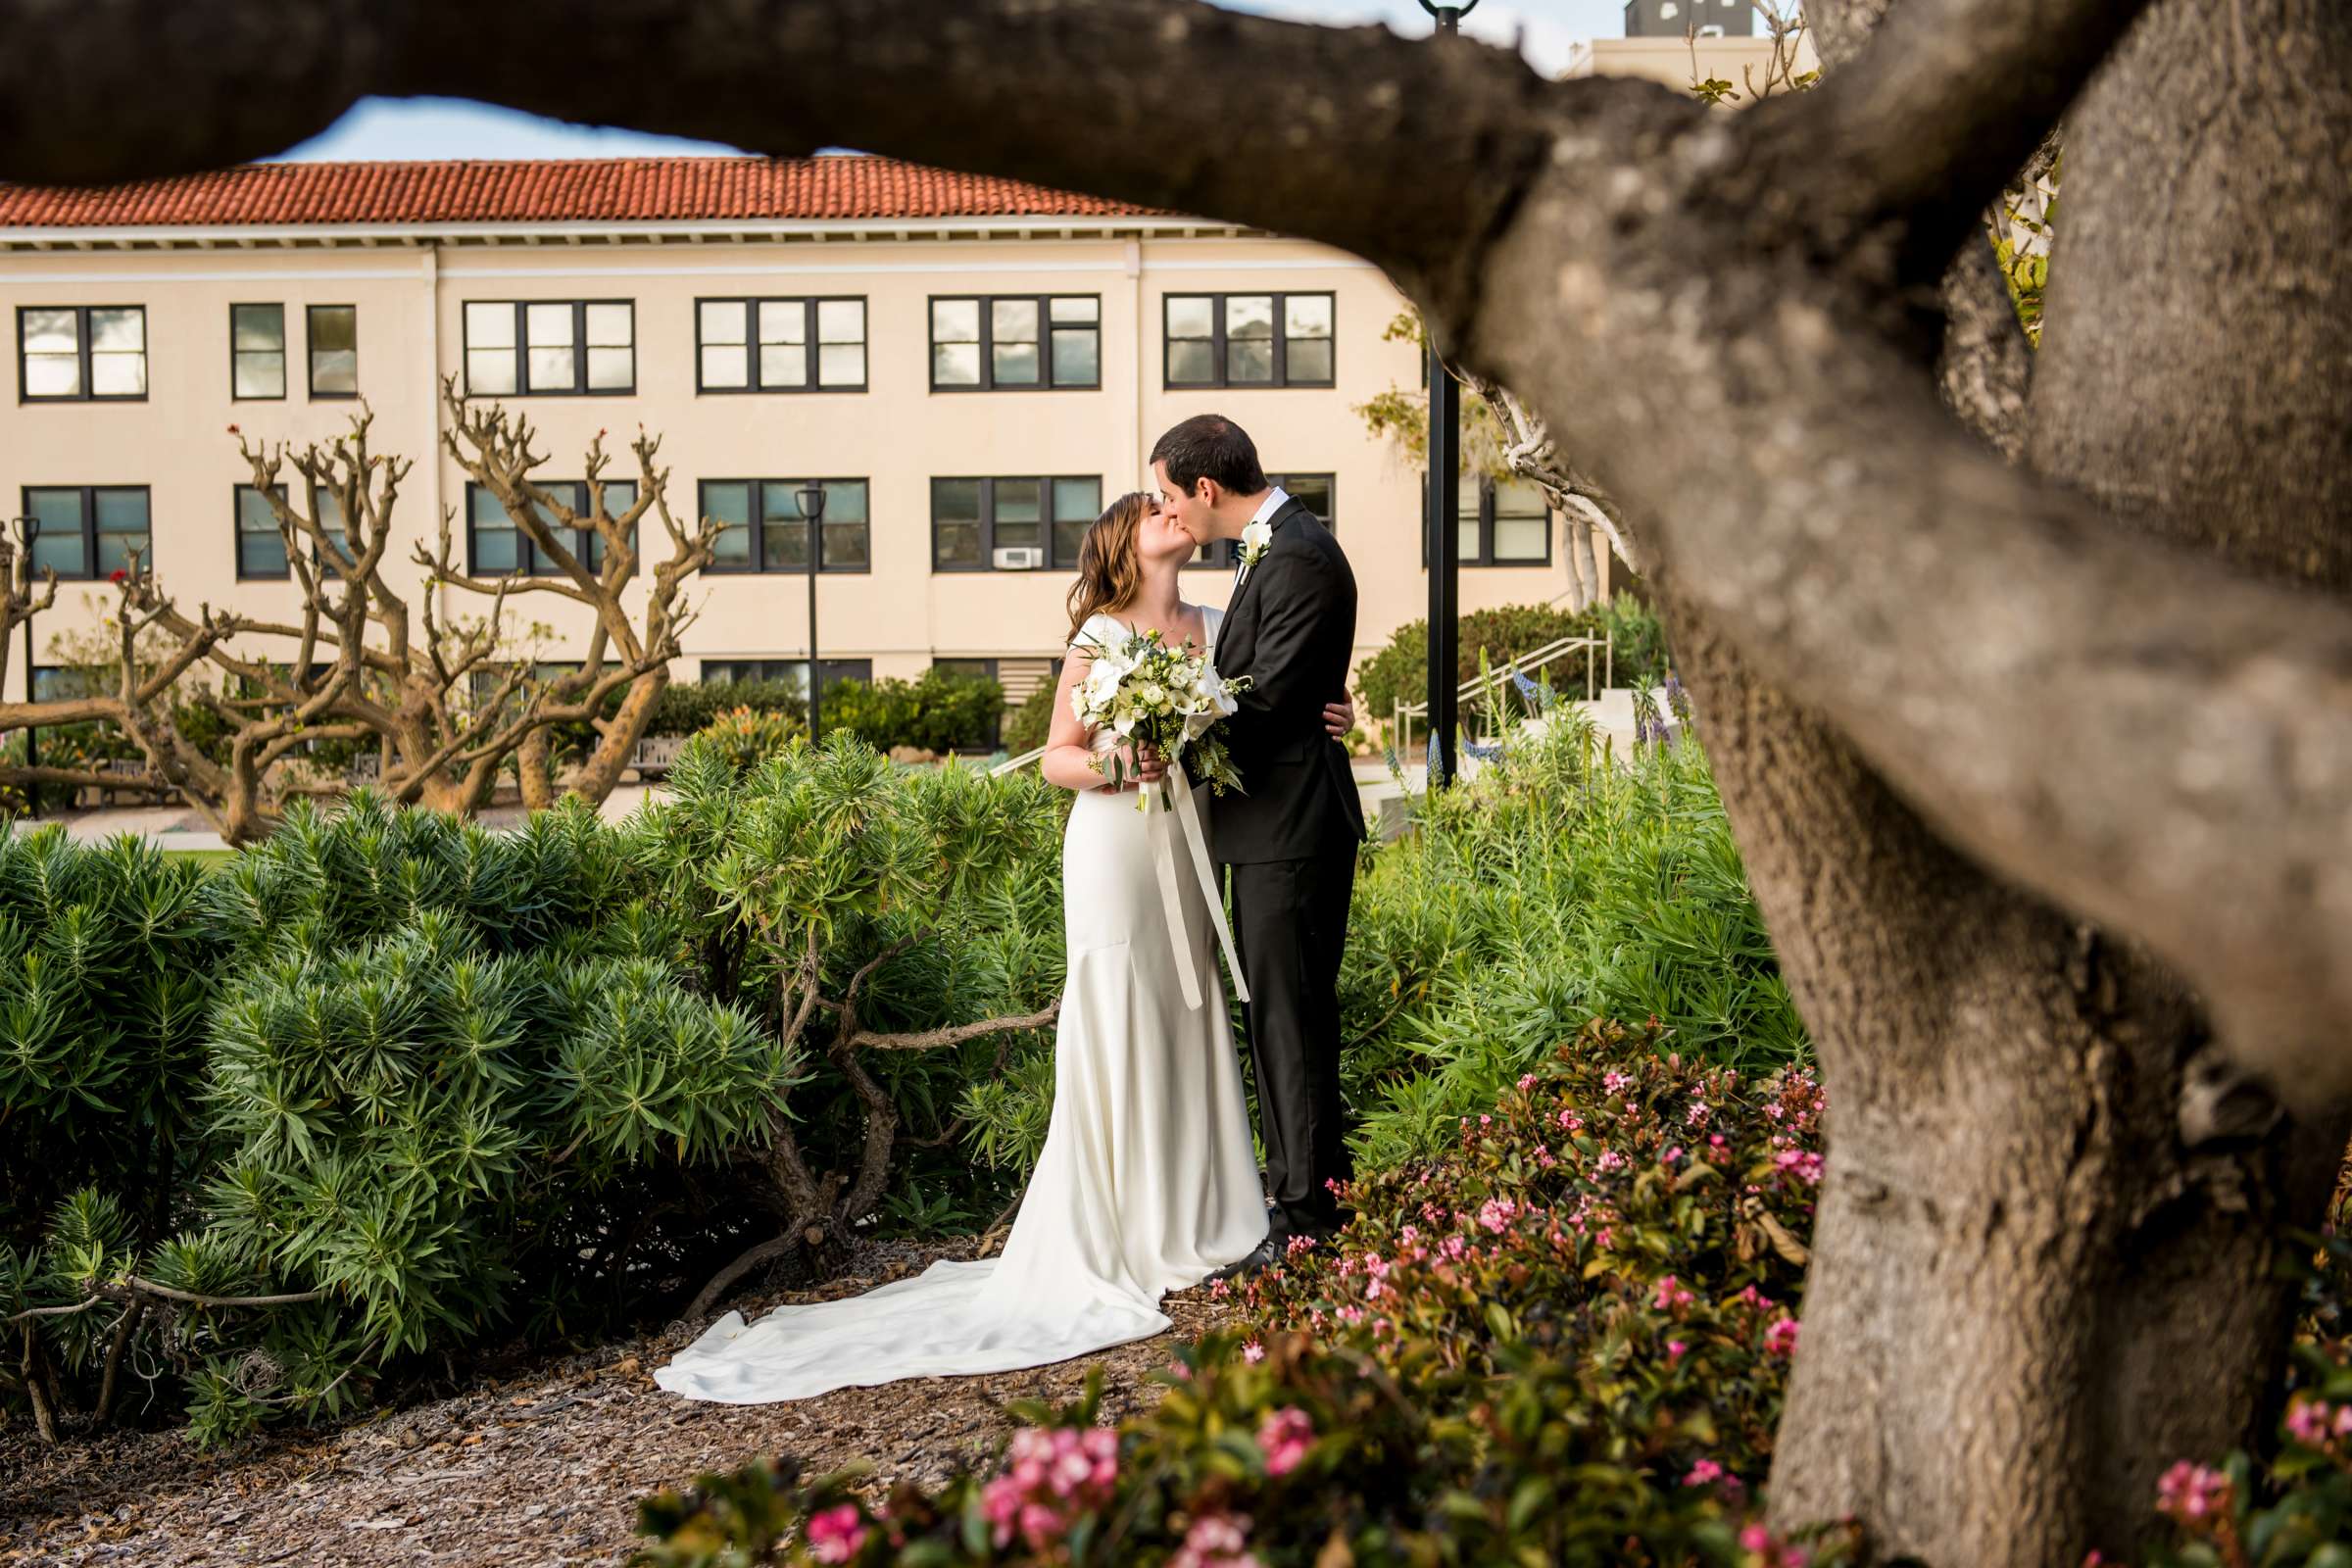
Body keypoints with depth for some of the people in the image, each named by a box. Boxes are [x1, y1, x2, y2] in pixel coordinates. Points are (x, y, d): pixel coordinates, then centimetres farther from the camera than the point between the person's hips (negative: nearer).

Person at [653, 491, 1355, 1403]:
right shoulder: (1100, 636, -4)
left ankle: (1185, 1221, 20)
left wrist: (1317, 717, -2)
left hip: (1190, 856, 5)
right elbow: (1058, 758, -2)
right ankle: (1120, 1236, 7)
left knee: (1187, 1032, 9)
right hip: (1117, 853, -5)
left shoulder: (1216, 629, 11)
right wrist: (1113, 768, -21)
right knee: (1118, 1036, -2)